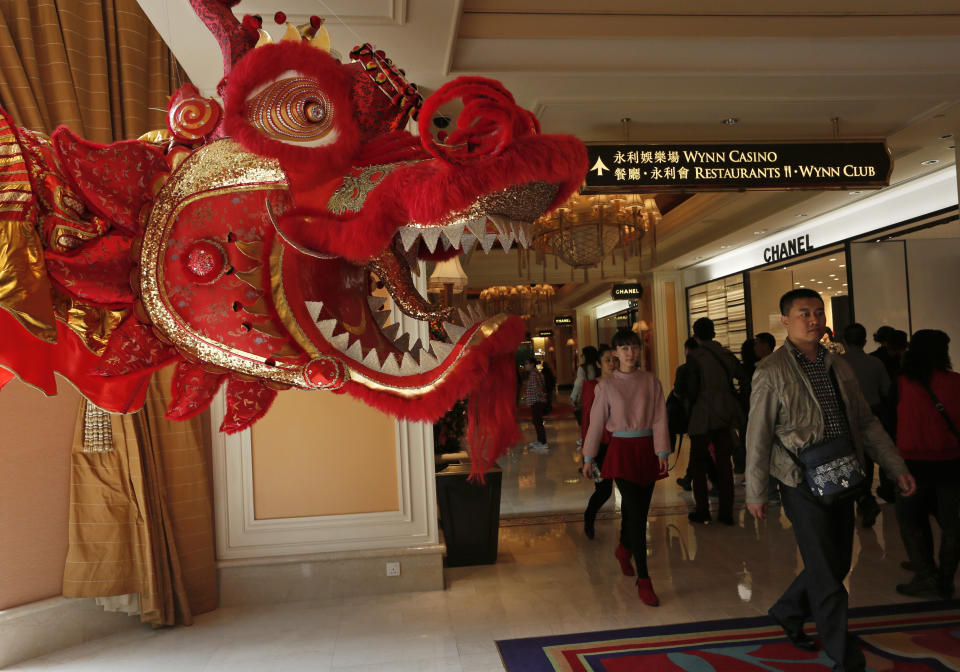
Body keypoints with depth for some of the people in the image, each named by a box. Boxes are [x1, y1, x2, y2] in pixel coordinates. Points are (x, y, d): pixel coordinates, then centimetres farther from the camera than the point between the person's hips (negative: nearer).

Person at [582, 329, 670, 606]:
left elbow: (659, 418, 1)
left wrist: (662, 452, -8)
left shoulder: (651, 381, 3)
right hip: (622, 450, -3)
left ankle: (624, 549, 44)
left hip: (647, 450, 3)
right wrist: (588, 458, 4)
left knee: (637, 509, 13)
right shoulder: (607, 384, -3)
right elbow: (597, 422, 1)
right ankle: (643, 580, -4)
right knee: (636, 513, -9)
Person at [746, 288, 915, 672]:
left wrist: (897, 467, 8)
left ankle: (787, 612, 40)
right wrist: (755, 493, -8)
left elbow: (866, 422, 14)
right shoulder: (771, 373, -11)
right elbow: (757, 437, -9)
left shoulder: (839, 367, 10)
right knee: (826, 574, 1)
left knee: (838, 565, 17)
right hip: (803, 486, -7)